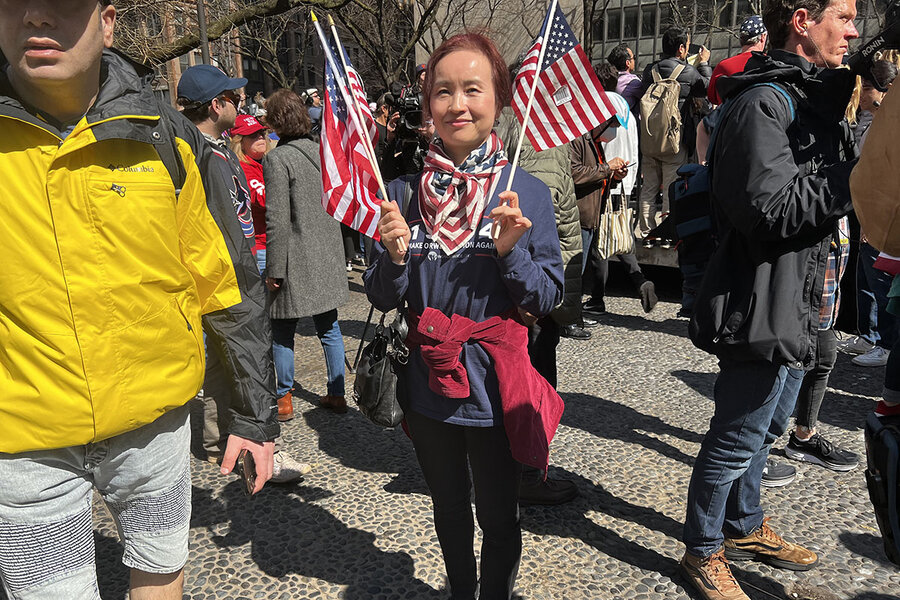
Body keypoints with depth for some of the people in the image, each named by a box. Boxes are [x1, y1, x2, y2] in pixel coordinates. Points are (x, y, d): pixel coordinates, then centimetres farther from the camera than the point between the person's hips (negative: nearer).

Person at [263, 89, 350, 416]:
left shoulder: (277, 159, -14)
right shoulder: (322, 151, 5)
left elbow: (277, 221, -19)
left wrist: (274, 269, -14)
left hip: (296, 261, -6)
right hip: (327, 256, 6)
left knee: (283, 332, 8)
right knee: (329, 328, 15)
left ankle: (284, 400, 18)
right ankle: (337, 394, 23)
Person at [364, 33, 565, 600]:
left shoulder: (527, 193, -9)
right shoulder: (405, 192, -3)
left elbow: (549, 298, -6)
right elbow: (384, 299, 1)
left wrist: (511, 251, -23)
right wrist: (394, 256, -19)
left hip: (494, 388, -2)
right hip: (428, 385, 3)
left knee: (498, 518, 14)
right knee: (449, 508, 24)